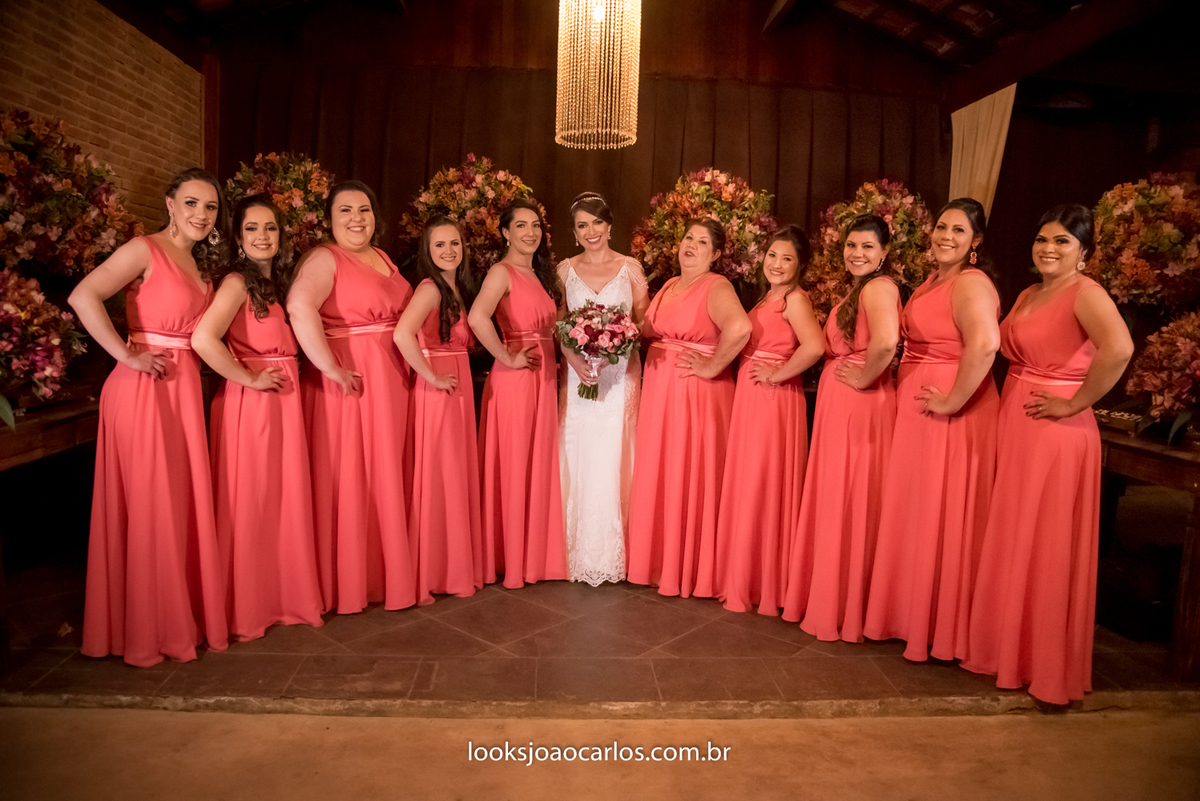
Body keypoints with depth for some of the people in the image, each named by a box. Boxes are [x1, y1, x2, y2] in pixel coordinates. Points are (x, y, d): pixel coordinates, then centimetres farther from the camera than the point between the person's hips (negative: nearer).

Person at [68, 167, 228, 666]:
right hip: (144, 387, -7)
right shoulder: (145, 250, -8)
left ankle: (182, 615, 25)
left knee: (184, 503, 12)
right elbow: (83, 298, -20)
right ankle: (143, 630, 14)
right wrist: (127, 356, -18)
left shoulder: (199, 263, 17)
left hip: (184, 387, 8)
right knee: (147, 507, -1)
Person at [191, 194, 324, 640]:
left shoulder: (276, 282, 15)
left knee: (285, 499, 13)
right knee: (249, 504, 2)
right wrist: (249, 379, -16)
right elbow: (203, 339, -26)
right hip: (249, 404, -8)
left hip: (283, 402, 8)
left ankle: (282, 594, 27)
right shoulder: (238, 282, -11)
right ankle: (245, 608, 16)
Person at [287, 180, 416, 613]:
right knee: (347, 478, -1)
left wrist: (411, 367, 10)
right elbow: (300, 306, -27)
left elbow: (400, 313, 24)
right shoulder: (324, 258, -9)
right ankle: (345, 582, 12)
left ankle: (385, 570, 27)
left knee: (385, 477, 14)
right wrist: (331, 369, -26)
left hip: (390, 381, 8)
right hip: (348, 383, -8)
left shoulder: (383, 258, 16)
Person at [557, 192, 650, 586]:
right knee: (577, 459, 1)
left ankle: (610, 555, 8)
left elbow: (644, 323, 5)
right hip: (576, 372, 1)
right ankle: (577, 552, 12)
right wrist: (574, 358, -11)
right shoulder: (565, 270, 9)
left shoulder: (631, 268, 6)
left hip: (620, 373, -1)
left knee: (611, 460, -3)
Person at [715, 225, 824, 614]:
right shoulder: (768, 297, 16)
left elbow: (814, 346, -27)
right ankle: (745, 578, 27)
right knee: (746, 487, 14)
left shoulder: (795, 298, -12)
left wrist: (779, 374, -18)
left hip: (774, 402, -9)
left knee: (764, 488, -1)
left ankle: (765, 585, 13)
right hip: (749, 400, 9)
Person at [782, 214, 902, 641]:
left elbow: (886, 341, -31)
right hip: (837, 403, 9)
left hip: (860, 404, -9)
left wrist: (864, 378, -18)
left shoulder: (878, 287, -13)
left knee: (849, 502, -1)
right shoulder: (856, 290, 18)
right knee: (835, 500, 14)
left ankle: (848, 606, 12)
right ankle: (830, 597, 26)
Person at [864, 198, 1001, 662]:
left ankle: (941, 628, 16)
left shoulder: (970, 284, -14)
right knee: (914, 515, 16)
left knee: (940, 518, 0)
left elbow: (984, 342, -32)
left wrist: (953, 401, -25)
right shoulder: (932, 281, 15)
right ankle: (912, 613, 32)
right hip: (915, 413, 9)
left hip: (950, 419, -9)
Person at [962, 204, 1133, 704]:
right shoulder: (1028, 295, 15)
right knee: (1010, 542, 15)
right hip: (1012, 427, 8)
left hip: (1055, 434, -8)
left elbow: (1118, 347, -29)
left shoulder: (1085, 293, -11)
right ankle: (1008, 648, 30)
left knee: (1046, 548, 1)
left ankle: (1048, 668, 15)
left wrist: (1073, 404, -22)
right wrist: (1006, 408, 3)